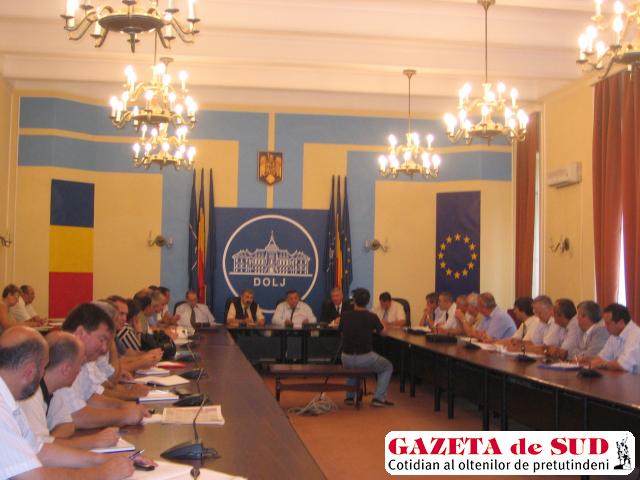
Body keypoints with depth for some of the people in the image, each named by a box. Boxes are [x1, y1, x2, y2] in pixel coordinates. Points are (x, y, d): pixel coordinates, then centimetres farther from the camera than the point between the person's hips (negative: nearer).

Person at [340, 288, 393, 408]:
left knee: (351, 367, 40)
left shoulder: (345, 316, -2)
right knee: (388, 367, 23)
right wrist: (381, 325, 32)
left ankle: (350, 396, 31)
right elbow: (382, 332, 9)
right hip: (365, 359, -3)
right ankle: (379, 398, 11)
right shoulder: (371, 317, -9)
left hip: (346, 359, 4)